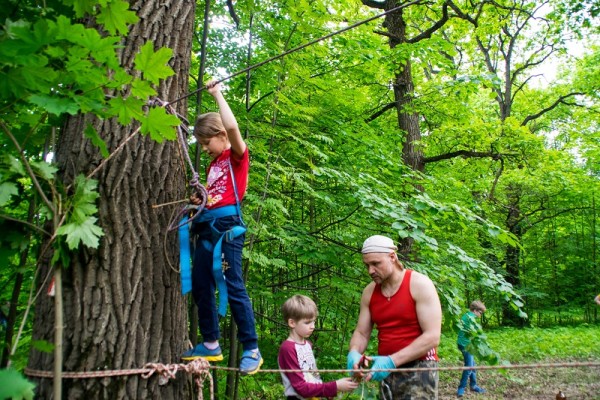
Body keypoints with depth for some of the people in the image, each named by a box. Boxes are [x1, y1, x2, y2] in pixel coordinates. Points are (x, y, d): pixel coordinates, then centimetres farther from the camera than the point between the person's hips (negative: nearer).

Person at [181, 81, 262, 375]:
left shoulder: (237, 155, 0)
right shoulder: (213, 164, 22)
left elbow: (232, 126, -19)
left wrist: (217, 94, -9)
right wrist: (199, 201, 10)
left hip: (227, 227, -9)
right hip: (206, 228, 9)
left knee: (233, 288, -8)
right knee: (200, 288, 10)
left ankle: (251, 350, 1)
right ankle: (211, 344, 22)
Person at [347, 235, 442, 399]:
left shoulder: (420, 284, -12)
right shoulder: (369, 292, 4)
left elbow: (432, 337, -17)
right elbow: (361, 333, 9)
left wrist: (392, 360, -24)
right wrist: (354, 353, -15)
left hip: (419, 368, -5)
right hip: (387, 370, 5)